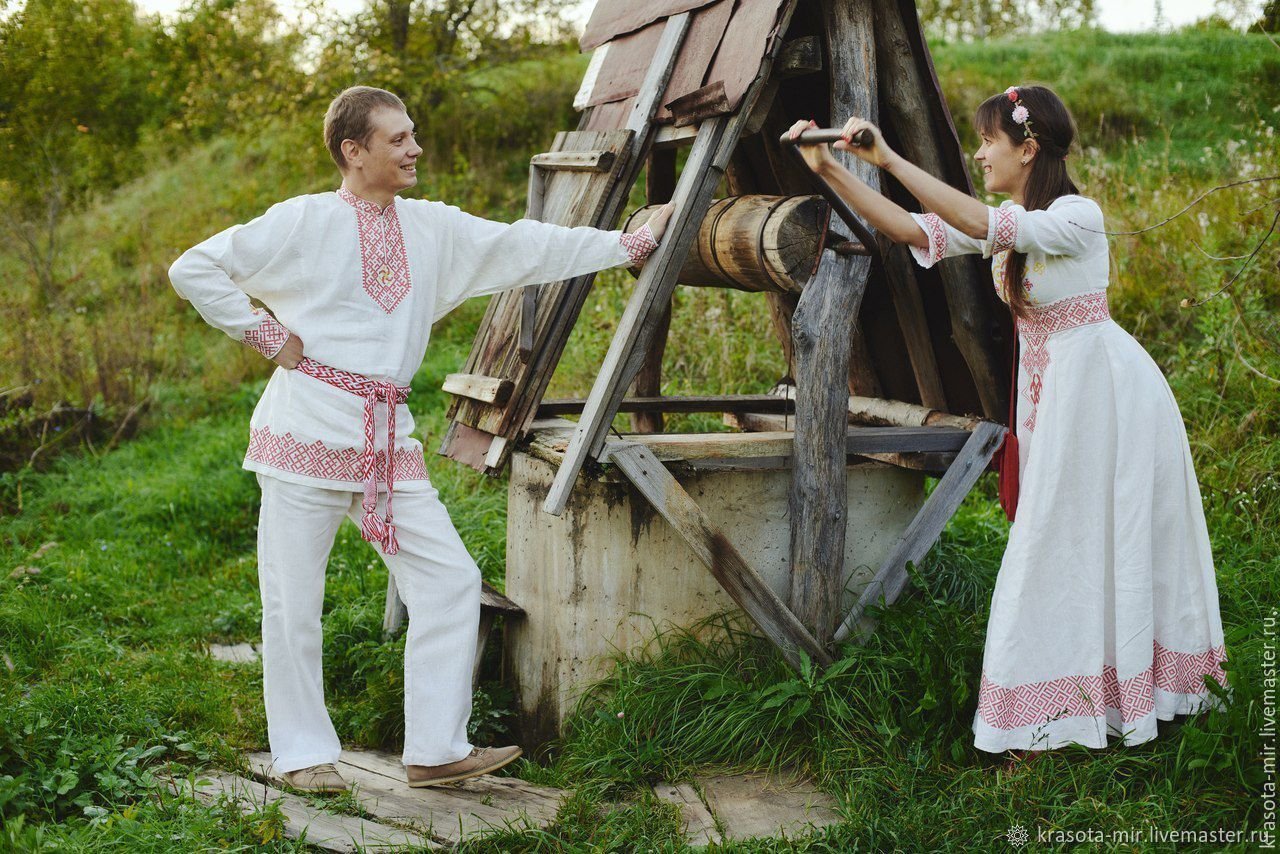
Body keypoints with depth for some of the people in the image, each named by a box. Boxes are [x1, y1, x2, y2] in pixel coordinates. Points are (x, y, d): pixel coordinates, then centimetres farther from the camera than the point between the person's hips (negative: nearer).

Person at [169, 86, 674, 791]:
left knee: (450, 578, -1)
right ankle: (302, 754, 17)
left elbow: (529, 249, 14)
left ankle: (436, 749, 8)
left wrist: (634, 242, 13)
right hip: (309, 427, -5)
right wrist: (265, 334, -4)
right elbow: (193, 270, -1)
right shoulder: (304, 222, -2)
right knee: (293, 600, 1)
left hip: (388, 438, 5)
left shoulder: (434, 229, 12)